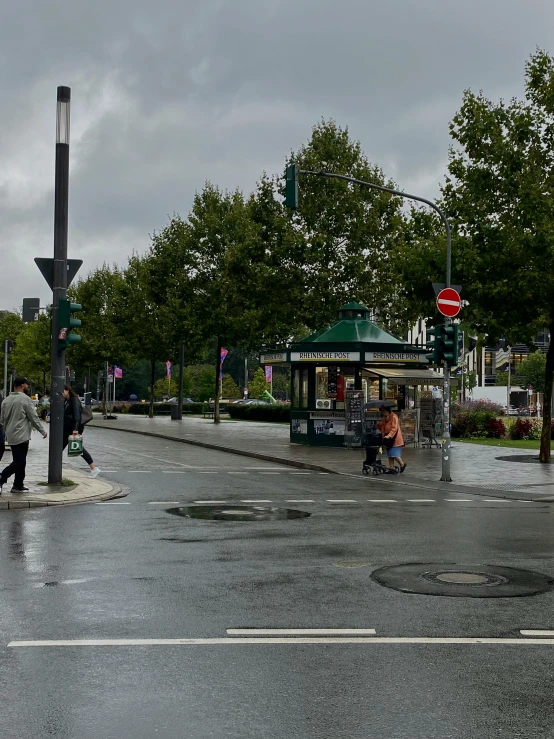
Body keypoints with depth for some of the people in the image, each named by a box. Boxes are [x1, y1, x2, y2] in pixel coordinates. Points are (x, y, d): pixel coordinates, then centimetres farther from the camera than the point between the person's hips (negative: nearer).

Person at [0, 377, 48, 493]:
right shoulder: (25, 399, -11)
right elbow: (33, 418, -10)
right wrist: (43, 431, 0)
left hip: (11, 436, 8)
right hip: (21, 436, -8)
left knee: (19, 461, 14)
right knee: (19, 462, -7)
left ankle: (18, 486, 15)